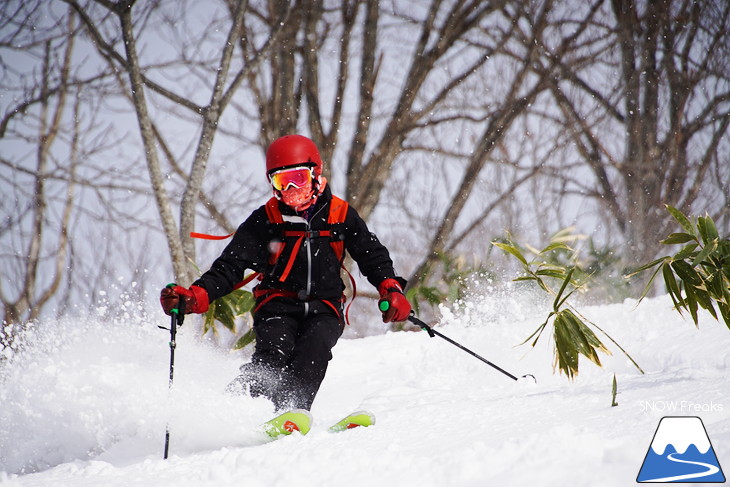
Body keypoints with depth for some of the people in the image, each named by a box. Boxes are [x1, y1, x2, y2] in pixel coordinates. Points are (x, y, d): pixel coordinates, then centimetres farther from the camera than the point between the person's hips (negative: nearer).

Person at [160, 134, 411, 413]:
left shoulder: (341, 216, 6)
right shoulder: (264, 220, 3)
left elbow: (373, 256, 15)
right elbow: (230, 267, 0)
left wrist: (391, 289, -4)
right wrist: (195, 297, -16)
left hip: (324, 309, 0)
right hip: (278, 306, 0)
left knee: (315, 347, -32)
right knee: (274, 355, -31)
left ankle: (293, 409, -48)